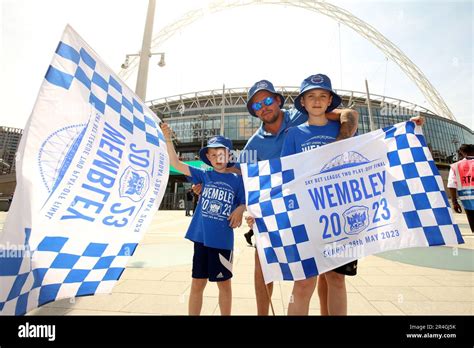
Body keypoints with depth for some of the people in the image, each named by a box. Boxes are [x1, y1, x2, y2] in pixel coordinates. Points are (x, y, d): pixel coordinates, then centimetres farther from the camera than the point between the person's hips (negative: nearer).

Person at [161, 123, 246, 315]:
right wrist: (168, 139, -9)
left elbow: (244, 205, 6)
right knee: (197, 284, 14)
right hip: (201, 238, 2)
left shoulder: (237, 180, -1)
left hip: (223, 241, -1)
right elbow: (176, 163, -1)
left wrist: (240, 210, -16)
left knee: (224, 283, 16)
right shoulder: (204, 175, 2)